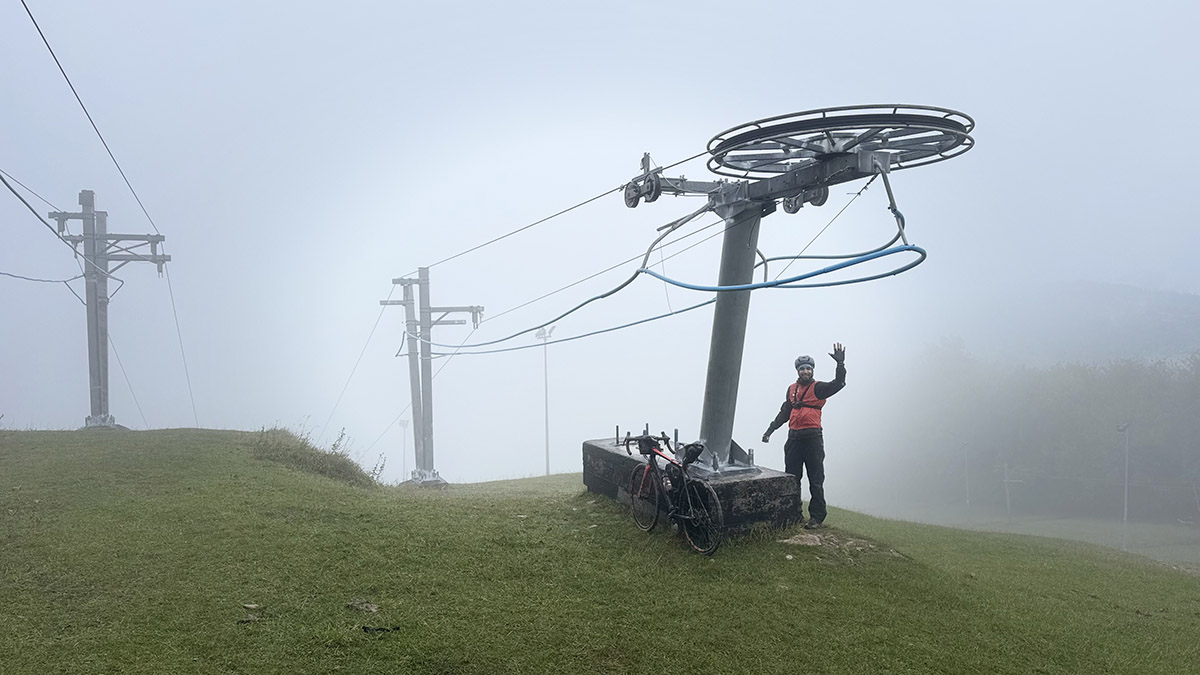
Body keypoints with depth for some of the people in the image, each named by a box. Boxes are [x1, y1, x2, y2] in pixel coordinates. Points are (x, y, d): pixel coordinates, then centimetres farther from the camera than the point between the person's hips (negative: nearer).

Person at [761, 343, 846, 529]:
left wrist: (840, 364, -29)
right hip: (794, 438, 5)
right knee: (791, 478, 7)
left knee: (816, 480, -3)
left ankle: (817, 517, -1)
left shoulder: (818, 388, 1)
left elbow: (838, 384, -16)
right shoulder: (792, 389, 16)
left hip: (813, 438, -5)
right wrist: (770, 430, 24)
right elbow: (784, 413, 25)